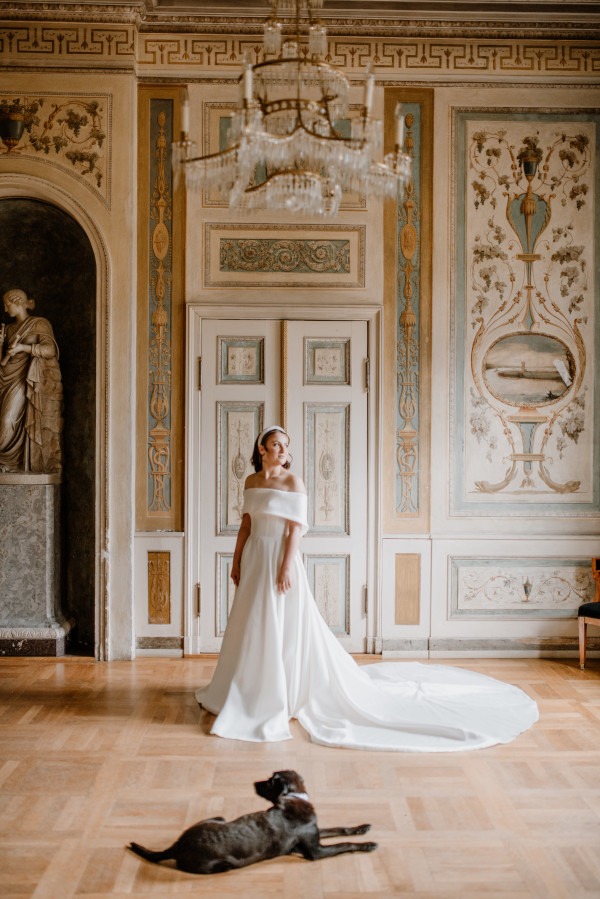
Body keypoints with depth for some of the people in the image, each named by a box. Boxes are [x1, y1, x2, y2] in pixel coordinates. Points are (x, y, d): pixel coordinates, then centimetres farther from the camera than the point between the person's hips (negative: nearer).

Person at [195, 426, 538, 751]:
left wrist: (285, 568, -19)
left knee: (285, 629, -1)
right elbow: (246, 524, 13)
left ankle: (284, 697, 12)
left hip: (281, 557, -7)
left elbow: (295, 528, -13)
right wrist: (237, 561, 11)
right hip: (255, 559, 7)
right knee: (250, 628, 14)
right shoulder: (252, 481, 8)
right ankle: (251, 691, 30)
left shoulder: (292, 482, -10)